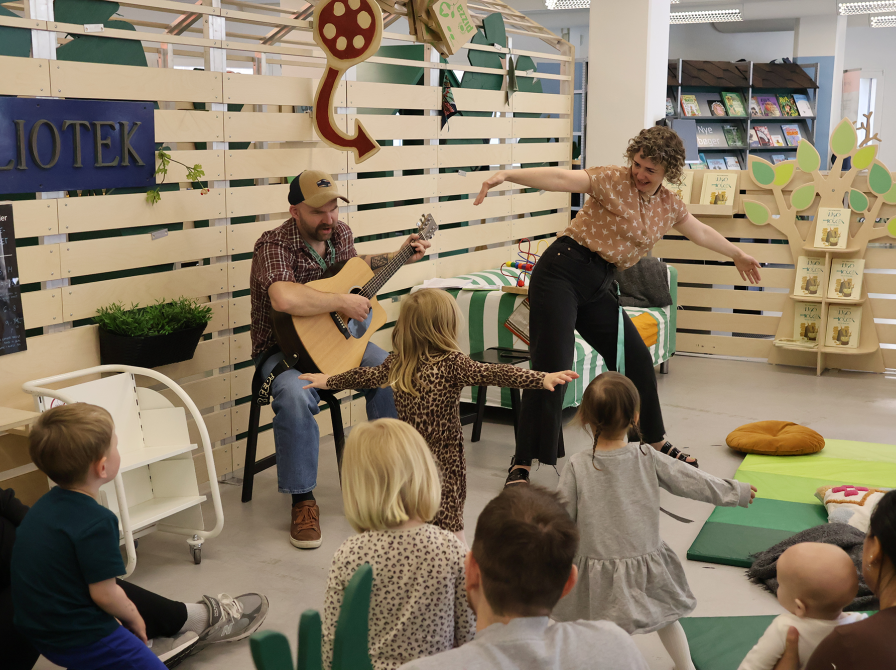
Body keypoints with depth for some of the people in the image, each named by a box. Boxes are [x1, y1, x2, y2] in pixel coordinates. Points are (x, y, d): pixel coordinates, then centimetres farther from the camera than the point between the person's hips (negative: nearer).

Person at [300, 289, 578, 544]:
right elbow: (493, 374, -23)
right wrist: (543, 378, -29)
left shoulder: (396, 362, 1)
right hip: (445, 459, -4)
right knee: (450, 523, 4)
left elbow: (369, 376, 17)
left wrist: (329, 380, 36)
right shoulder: (452, 363, -13)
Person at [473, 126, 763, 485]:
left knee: (638, 362, 12)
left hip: (597, 288, 7)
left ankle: (657, 443, 33)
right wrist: (508, 174, -38)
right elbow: (562, 178, -24)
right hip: (562, 271, -7)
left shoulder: (669, 206, 12)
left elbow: (701, 232, 31)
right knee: (551, 367, -14)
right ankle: (522, 465, -8)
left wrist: (737, 254, 45)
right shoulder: (613, 181, -9)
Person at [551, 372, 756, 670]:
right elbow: (692, 481, 1)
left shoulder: (577, 466, -15)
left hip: (597, 571, -3)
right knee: (666, 618, 27)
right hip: (646, 566, 3)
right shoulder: (648, 458, -9)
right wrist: (736, 491, 16)